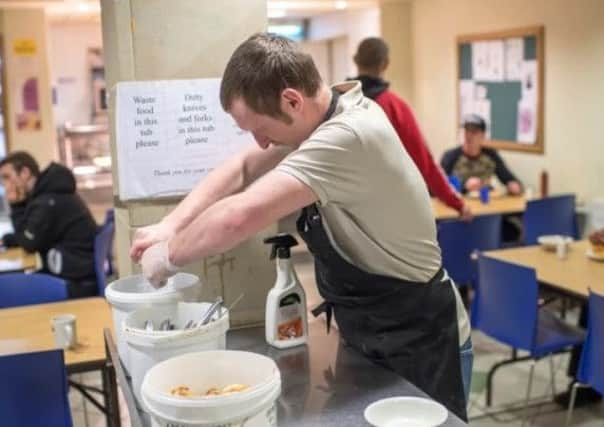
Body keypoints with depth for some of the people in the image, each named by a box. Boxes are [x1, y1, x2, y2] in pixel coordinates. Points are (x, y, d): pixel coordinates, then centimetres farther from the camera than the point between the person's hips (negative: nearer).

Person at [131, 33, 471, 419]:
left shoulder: (349, 136, -32)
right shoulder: (321, 115, -2)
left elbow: (240, 216, -39)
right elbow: (242, 168, 4)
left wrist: (168, 257, -21)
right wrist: (171, 225, -8)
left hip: (417, 340, -8)